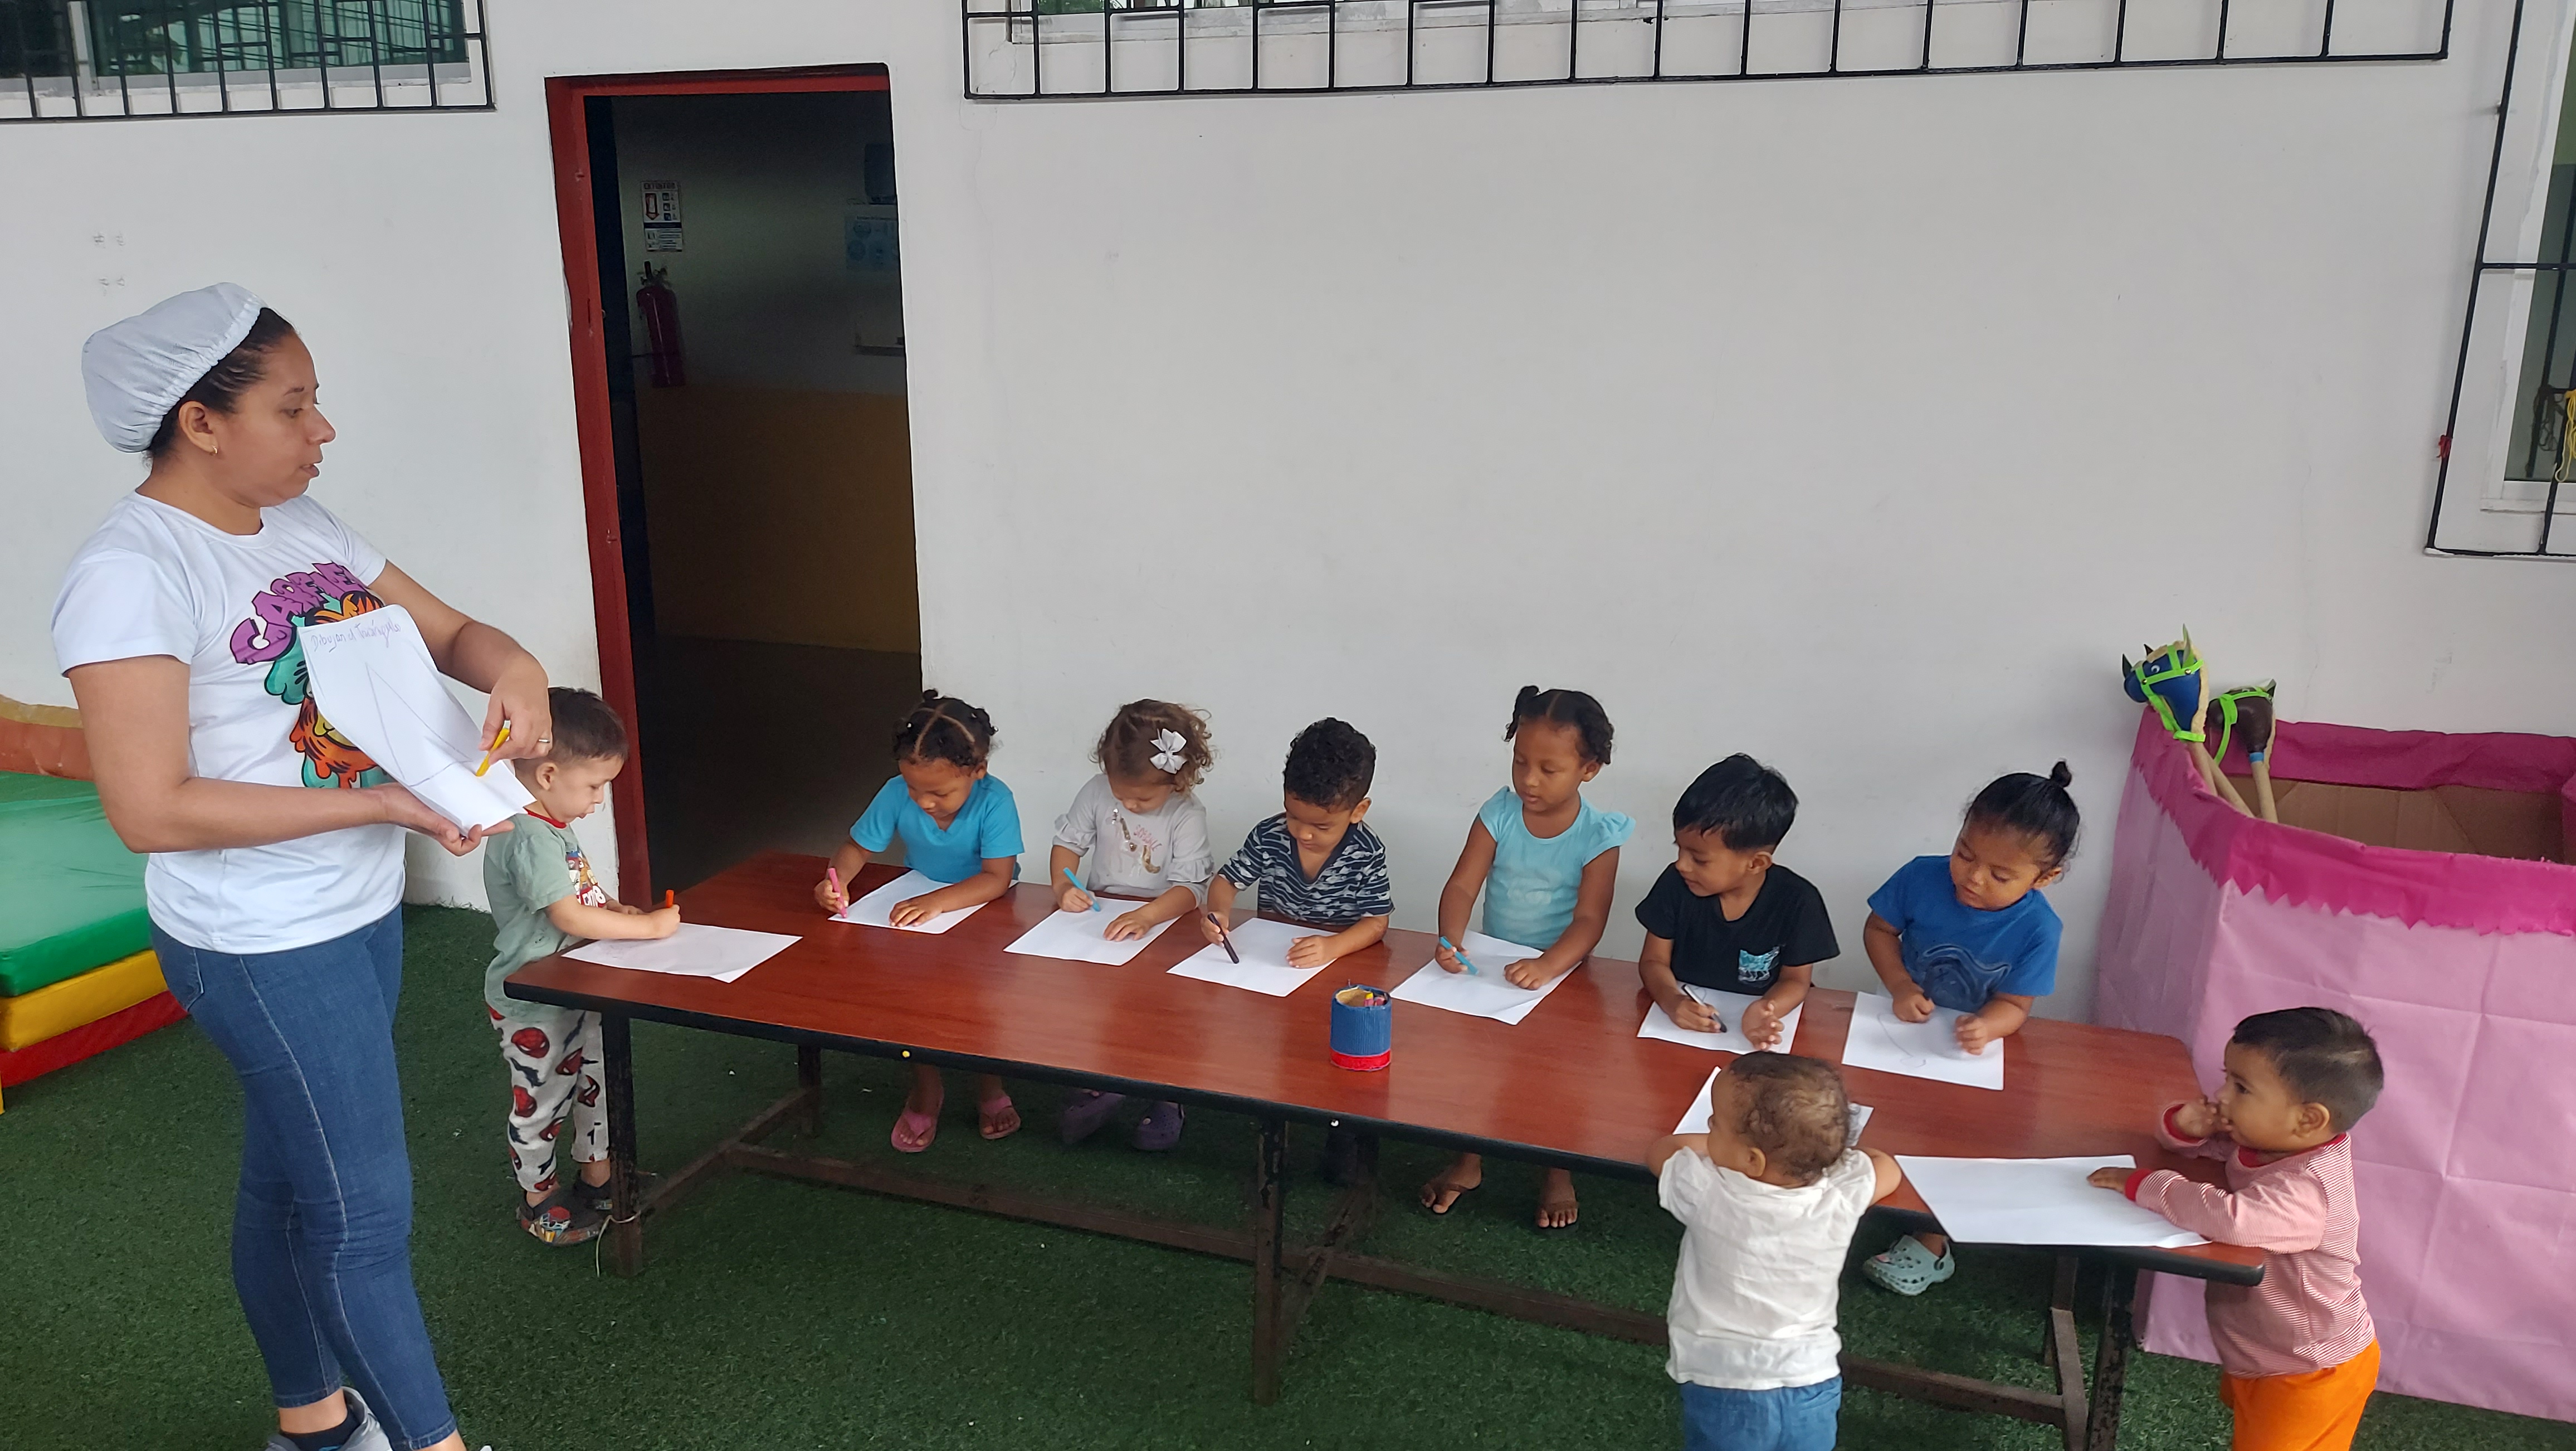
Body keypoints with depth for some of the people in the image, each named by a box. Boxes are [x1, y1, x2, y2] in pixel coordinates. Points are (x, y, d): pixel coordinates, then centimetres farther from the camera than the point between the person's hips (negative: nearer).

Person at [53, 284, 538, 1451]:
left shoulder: (302, 528, 4)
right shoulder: (131, 571, -20)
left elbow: (449, 631, 11)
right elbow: (152, 810, -23)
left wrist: (514, 670, -13)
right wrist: (381, 802, -23)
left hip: (359, 914, 8)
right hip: (263, 951, -8)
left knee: (289, 1179, 22)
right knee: (365, 1211, 2)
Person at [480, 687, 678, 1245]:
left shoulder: (555, 826, 4)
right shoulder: (527, 838, -27)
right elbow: (568, 916, -31)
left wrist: (616, 910, 2)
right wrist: (647, 926, -25)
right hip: (532, 1007, -9)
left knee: (597, 1080, 20)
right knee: (541, 1101, 9)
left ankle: (597, 1176, 37)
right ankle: (538, 1200, 27)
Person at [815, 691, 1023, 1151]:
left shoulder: (994, 801, -27)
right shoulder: (897, 795, -17)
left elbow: (998, 877, -32)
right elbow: (857, 847, -6)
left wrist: (938, 901, -45)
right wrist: (835, 881, -28)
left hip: (984, 909, -3)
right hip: (917, 907, 3)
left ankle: (989, 1085, 5)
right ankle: (926, 1087, 7)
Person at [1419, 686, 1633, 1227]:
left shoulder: (1598, 836, -13)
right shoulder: (1499, 813, -7)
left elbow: (1589, 919, -20)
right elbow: (1463, 884, -10)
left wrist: (1548, 965, -37)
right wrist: (1450, 938, -29)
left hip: (1560, 973, -2)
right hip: (1491, 964, 2)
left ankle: (1558, 1169, 15)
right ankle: (1470, 1159, 15)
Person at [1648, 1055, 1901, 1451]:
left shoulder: (1706, 1192, -20)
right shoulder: (1843, 1194, -15)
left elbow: (1661, 1153, 3)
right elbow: (1887, 1168, 9)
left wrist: (1712, 1145, 18)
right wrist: (1825, 1149, 19)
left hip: (1724, 1392, -2)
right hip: (1812, 1390, 2)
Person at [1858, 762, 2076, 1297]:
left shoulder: (2038, 928, -19)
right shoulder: (1922, 879, -17)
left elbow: (2015, 1004, -13)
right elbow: (1879, 929, -2)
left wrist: (1987, 1027, -36)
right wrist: (1900, 986, -18)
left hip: (1971, 1049, -2)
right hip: (1906, 1028, 2)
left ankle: (1931, 1240, 3)